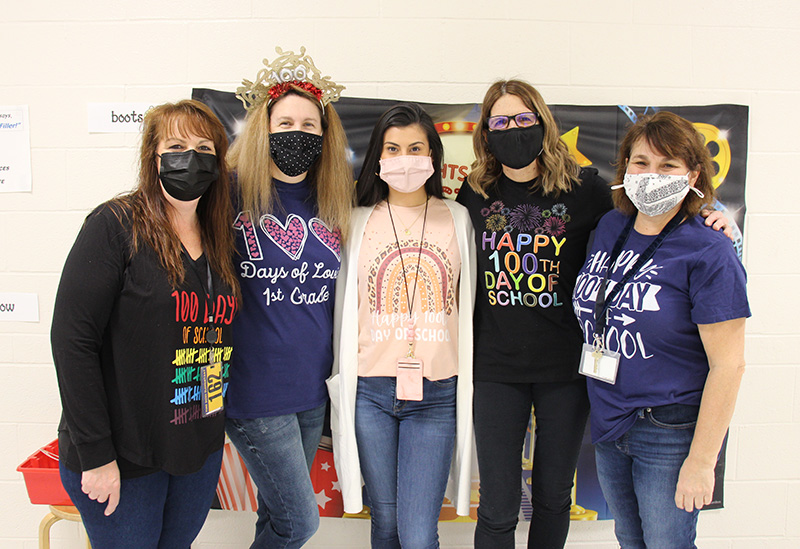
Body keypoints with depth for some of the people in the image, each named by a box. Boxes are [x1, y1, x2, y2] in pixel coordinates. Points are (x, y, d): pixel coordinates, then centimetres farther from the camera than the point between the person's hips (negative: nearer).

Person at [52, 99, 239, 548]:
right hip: (123, 455, -5)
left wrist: (215, 424, 4)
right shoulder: (116, 225, -14)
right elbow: (72, 339, -17)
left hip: (201, 446, 6)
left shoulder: (221, 237, 5)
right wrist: (96, 456, -17)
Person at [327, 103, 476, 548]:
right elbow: (343, 308, 11)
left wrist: (470, 385, 10)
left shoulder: (458, 219, 6)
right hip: (370, 390, 1)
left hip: (436, 393, 0)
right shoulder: (359, 222, 6)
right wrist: (341, 382, 12)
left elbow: (469, 305, 11)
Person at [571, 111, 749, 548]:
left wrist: (700, 461, -16)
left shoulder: (709, 254, -16)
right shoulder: (610, 227, 3)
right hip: (607, 424, 6)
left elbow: (728, 365, -17)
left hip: (670, 434, -6)